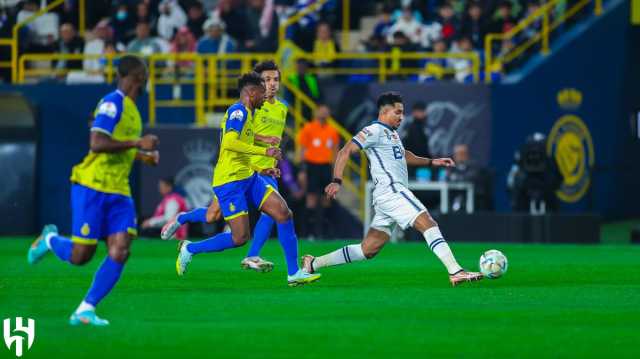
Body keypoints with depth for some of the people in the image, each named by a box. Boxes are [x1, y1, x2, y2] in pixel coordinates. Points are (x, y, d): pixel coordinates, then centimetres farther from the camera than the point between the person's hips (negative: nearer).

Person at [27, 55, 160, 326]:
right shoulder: (112, 103, -13)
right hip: (92, 188, -8)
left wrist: (142, 155, 19)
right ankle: (49, 239, 28)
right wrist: (137, 143, -21)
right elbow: (97, 143, -24)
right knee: (80, 256, -5)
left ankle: (85, 310, -4)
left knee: (120, 252, -9)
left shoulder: (131, 110, 16)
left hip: (118, 192, 8)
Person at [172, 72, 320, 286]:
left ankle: (294, 273, 0)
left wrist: (261, 170, 21)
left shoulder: (247, 114, 17)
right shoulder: (238, 111, -12)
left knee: (284, 214, -3)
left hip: (247, 178, 10)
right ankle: (190, 249, 11)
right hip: (230, 181, -10)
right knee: (240, 237, -10)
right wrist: (265, 151, -24)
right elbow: (229, 143, -28)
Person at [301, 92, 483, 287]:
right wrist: (337, 181, -21)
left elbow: (403, 155, 41)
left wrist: (431, 162, 31)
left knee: (369, 249, 7)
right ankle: (456, 272, -25)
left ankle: (313, 263, 12)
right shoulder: (375, 131, -5)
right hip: (391, 191, -10)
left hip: (393, 194, 10)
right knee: (428, 224, -18)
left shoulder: (392, 133, 24)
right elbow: (345, 151, -11)